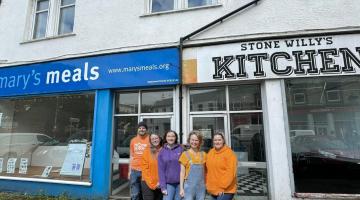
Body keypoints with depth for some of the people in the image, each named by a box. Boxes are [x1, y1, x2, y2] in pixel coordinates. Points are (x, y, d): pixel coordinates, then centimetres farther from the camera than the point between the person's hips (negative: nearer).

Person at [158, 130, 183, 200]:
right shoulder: (162, 152, 0)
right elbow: (161, 170, 0)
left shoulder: (181, 149, -3)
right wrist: (163, 186, -4)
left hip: (180, 182, 0)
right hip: (168, 183, 1)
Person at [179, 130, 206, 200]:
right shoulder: (185, 154, -4)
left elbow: (204, 171, 11)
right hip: (189, 186, -2)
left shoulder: (203, 154, 4)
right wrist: (181, 188, -5)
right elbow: (182, 172, -2)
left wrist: (206, 184, 7)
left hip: (201, 187, 3)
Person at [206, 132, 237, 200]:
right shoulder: (210, 152, 6)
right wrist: (208, 183, 7)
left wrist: (223, 187, -17)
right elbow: (208, 170, 12)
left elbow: (230, 172, -17)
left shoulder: (229, 153, -12)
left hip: (226, 191, -6)